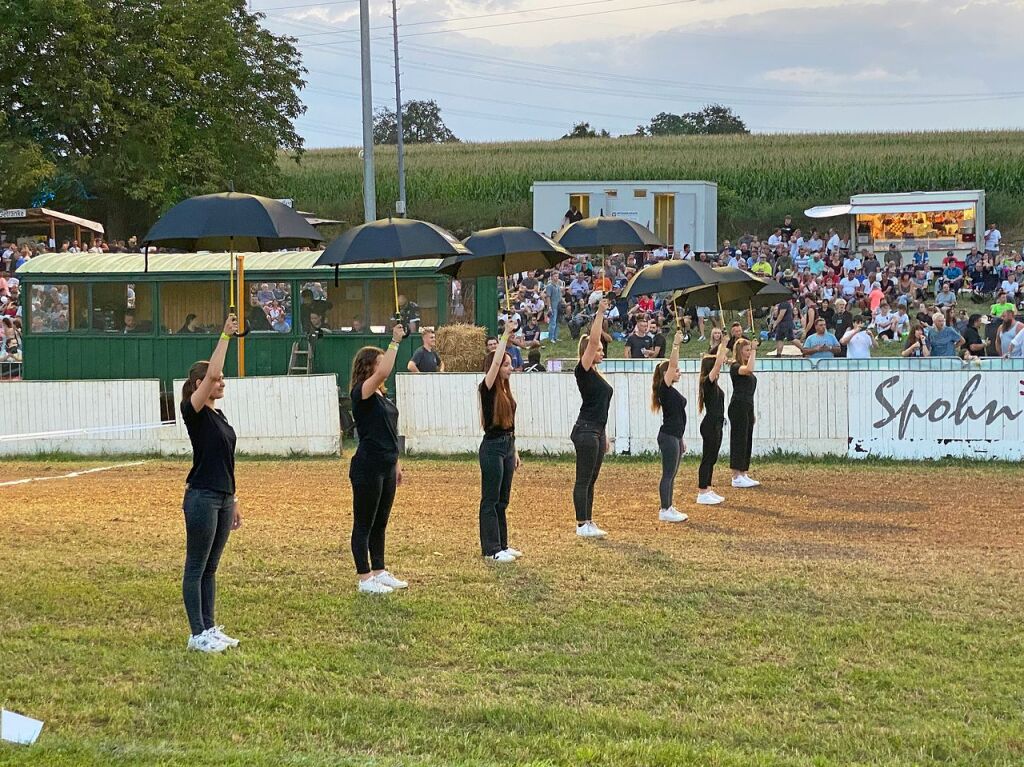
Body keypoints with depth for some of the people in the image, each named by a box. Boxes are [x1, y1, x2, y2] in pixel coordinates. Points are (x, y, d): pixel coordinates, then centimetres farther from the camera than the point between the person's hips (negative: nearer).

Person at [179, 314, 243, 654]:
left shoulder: (218, 415, 15)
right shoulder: (194, 412, -9)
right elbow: (211, 373, -25)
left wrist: (233, 501, 19)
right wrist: (225, 336, -22)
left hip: (222, 499, 9)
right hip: (202, 498, -8)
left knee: (210, 568, 13)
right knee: (196, 568, -1)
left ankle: (210, 628, 18)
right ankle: (197, 634, 3)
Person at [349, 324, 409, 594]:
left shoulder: (382, 395, 14)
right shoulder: (361, 393, -13)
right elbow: (383, 372, -31)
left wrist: (396, 463, 21)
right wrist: (395, 342, -26)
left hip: (386, 467, 9)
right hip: (367, 467, -9)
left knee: (380, 523, 16)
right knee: (364, 524, -1)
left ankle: (380, 572, 24)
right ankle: (365, 579, 3)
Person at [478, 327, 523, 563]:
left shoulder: (505, 389, 12)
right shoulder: (488, 388, -10)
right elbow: (495, 361, -25)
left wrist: (514, 451, 18)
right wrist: (505, 335, -22)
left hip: (507, 446, 8)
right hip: (492, 447, -8)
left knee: (502, 500, 13)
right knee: (490, 500, -3)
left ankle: (502, 545, 20)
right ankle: (491, 550, 0)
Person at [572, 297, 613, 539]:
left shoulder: (596, 374, 16)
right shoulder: (583, 371, -9)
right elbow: (592, 340, -21)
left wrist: (604, 436, 22)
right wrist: (600, 313, -21)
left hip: (597, 432, 9)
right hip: (585, 431, -9)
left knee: (591, 481, 12)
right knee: (583, 480, -4)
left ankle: (588, 523, 16)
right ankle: (582, 525, -1)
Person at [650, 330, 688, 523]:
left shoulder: (672, 391, 16)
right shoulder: (665, 389, -11)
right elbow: (672, 364, -22)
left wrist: (681, 438, 22)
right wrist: (676, 344, -25)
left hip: (675, 436, 10)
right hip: (668, 436, -10)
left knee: (672, 475, 12)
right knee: (668, 475, -6)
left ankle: (669, 508, 18)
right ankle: (665, 511, -3)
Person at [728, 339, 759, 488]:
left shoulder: (745, 368, 17)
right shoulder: (735, 367, -11)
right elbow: (749, 369, -33)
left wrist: (752, 412, 20)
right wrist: (754, 351, -23)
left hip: (748, 407, 9)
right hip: (738, 407, -9)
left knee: (747, 441, 10)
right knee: (739, 440, -8)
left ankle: (743, 475, 15)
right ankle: (736, 477, -6)